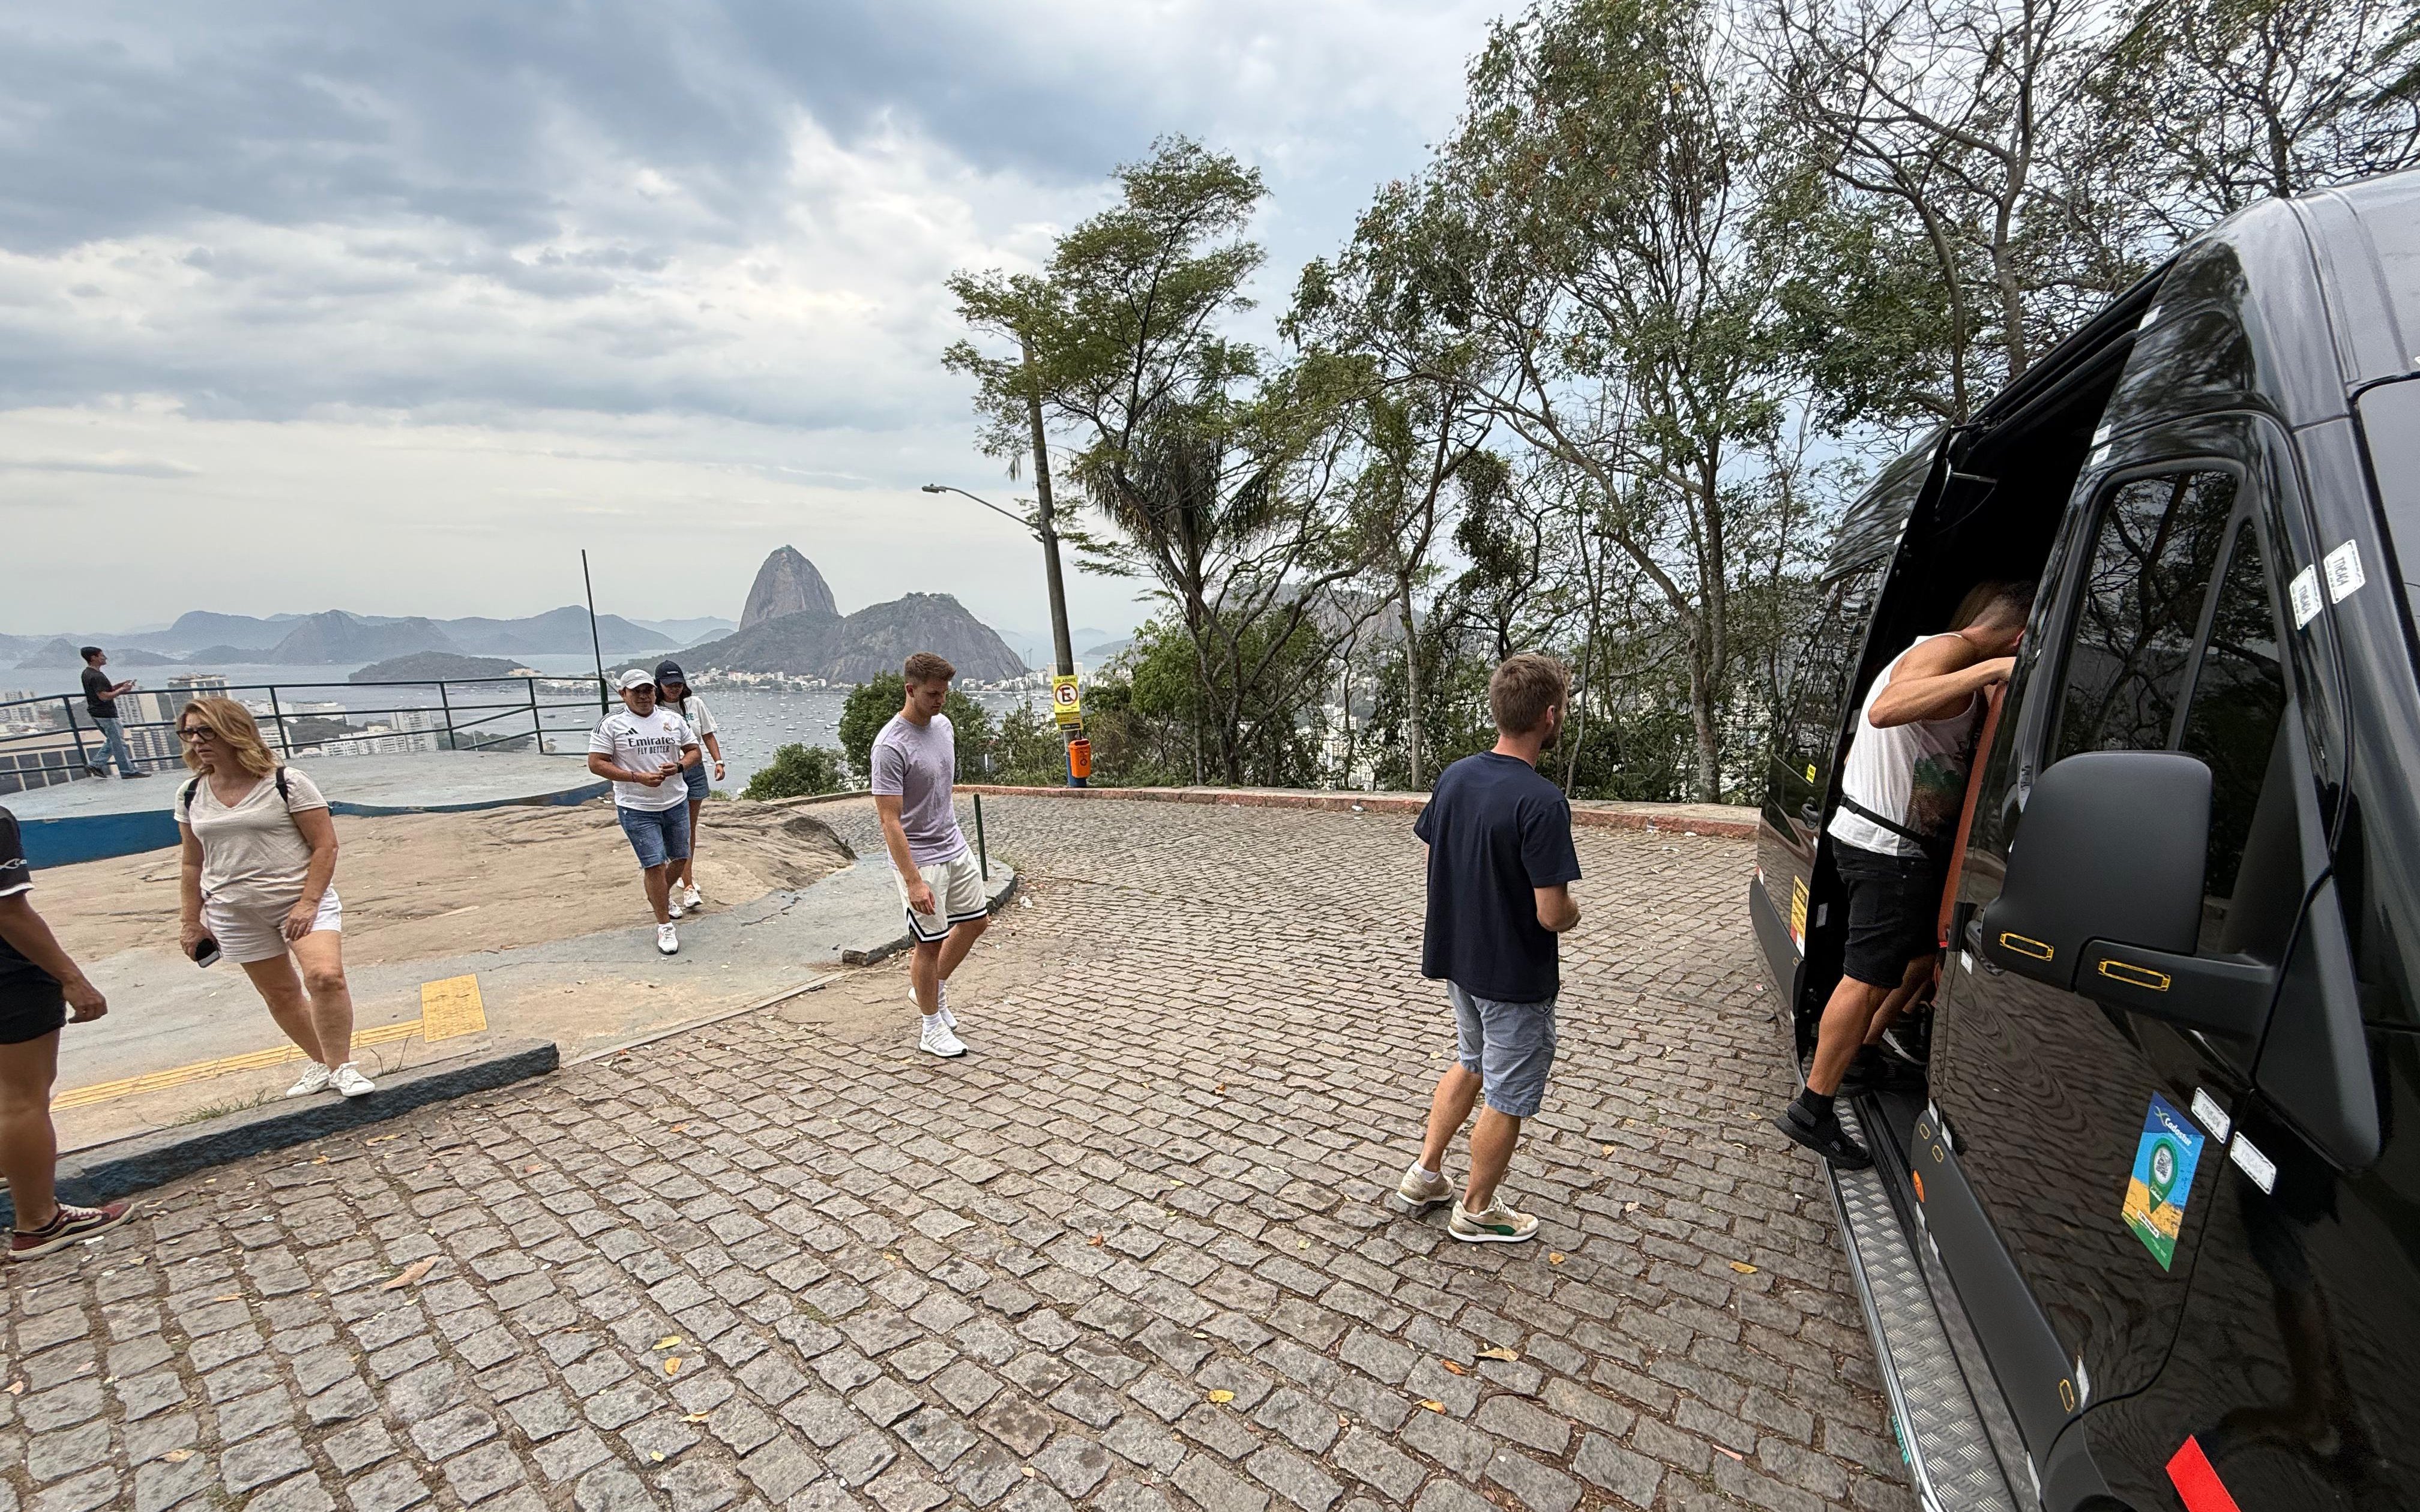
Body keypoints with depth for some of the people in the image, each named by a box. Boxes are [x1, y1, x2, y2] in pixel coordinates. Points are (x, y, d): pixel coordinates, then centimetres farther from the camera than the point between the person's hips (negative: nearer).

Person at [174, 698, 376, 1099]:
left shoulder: (288, 783, -10)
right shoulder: (191, 795, 5)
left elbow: (325, 845, -11)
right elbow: (193, 864, 15)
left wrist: (308, 903, -18)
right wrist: (192, 921, 14)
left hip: (302, 900, -5)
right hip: (235, 912, 5)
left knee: (326, 976, -22)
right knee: (279, 993, 11)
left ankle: (341, 1066, -8)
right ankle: (321, 1063, 27)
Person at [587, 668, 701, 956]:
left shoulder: (674, 719, 6)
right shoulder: (611, 725, -6)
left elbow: (693, 751, 12)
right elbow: (596, 763, -9)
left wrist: (679, 766, -11)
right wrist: (638, 777, -19)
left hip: (676, 803, 5)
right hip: (637, 809, -4)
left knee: (680, 857, 16)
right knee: (654, 864, -6)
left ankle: (660, 895, 47)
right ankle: (664, 926, 5)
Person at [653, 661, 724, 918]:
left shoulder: (695, 704, 4)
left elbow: (708, 735, 10)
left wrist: (718, 761, 0)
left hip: (695, 771, 4)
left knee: (690, 828, 12)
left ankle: (685, 876, 27)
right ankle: (688, 886, 0)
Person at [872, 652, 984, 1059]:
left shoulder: (944, 725, 3)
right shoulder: (891, 746, -22)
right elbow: (890, 822, -23)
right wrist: (914, 881, -26)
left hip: (956, 848, 8)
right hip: (920, 858, -8)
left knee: (975, 922, 16)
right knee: (931, 942, 2)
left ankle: (933, 988, 37)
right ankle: (932, 1028, 20)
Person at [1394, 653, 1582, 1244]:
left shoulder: (1455, 776, -3)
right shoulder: (1541, 802, -27)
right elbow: (1552, 913, -25)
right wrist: (1573, 911, -3)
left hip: (1458, 958, 7)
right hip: (1515, 976, -7)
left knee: (1470, 1063, 28)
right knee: (1508, 1097, 14)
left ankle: (1425, 1174, 35)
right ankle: (1476, 1210, 32)